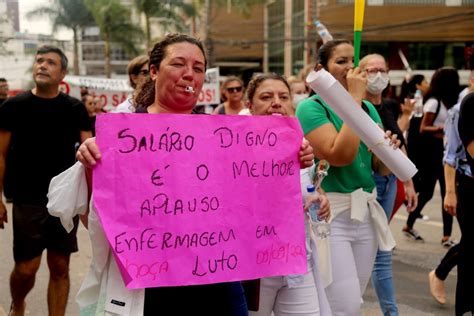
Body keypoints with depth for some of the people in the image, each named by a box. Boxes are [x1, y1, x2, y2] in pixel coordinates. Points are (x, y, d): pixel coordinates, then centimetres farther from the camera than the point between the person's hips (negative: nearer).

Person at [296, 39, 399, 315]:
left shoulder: (368, 108, 10)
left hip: (367, 212, 7)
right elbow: (340, 155, -23)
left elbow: (381, 168, 13)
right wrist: (354, 99, -18)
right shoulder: (311, 107, -8)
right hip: (330, 214, -6)